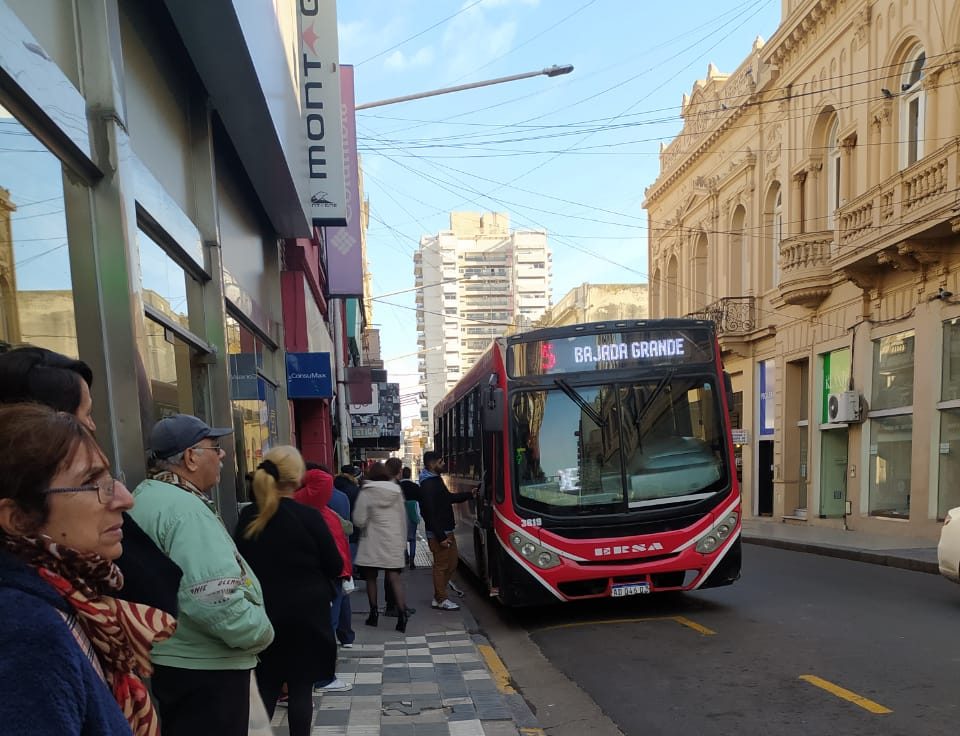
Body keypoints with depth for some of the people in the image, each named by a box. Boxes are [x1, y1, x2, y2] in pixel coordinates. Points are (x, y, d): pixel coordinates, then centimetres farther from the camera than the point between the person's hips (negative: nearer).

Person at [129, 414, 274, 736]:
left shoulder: (148, 496, 10)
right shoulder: (184, 510, -24)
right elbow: (215, 601, -33)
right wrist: (260, 632, -16)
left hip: (170, 659, 10)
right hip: (203, 669, -10)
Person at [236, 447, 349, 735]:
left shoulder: (247, 517, -2)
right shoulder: (308, 516, -15)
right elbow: (335, 567, -7)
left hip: (262, 613, 4)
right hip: (305, 615, -4)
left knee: (265, 686, 15)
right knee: (301, 687, 7)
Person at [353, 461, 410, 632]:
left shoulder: (366, 493, -7)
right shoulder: (396, 492, 4)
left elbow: (359, 520, -9)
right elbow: (403, 518, 9)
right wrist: (402, 538, 18)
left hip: (373, 541, -2)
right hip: (393, 541, 3)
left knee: (371, 577, 13)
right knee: (394, 578, 0)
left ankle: (374, 613, 18)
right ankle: (402, 613, -13)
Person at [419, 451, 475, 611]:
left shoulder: (436, 480, 12)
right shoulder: (428, 486, -20)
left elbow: (449, 497, 26)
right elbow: (430, 514, -23)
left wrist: (470, 494, 22)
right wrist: (441, 537, -23)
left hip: (446, 530, 10)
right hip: (438, 533, -10)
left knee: (452, 562, 16)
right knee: (441, 566, 0)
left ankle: (438, 597, 24)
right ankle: (441, 600, 13)